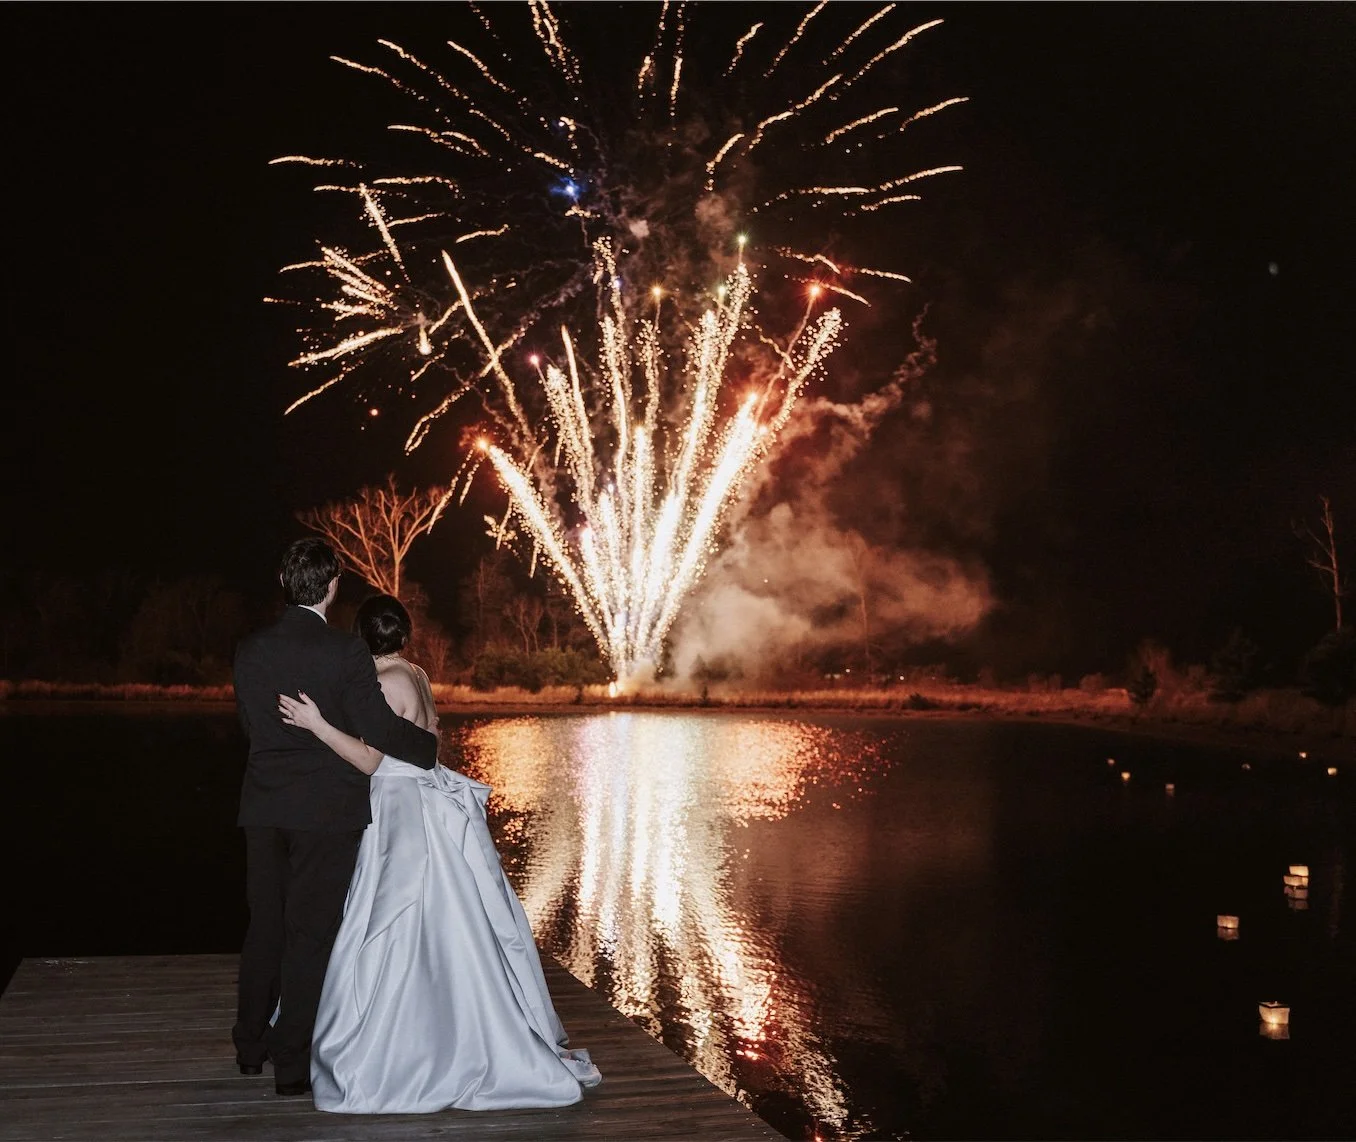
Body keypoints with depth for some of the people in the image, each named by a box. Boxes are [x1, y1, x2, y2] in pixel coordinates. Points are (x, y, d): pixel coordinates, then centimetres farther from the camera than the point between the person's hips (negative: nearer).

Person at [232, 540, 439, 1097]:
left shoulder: (250, 651, 2)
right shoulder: (344, 650, -13)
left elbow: (251, 724, 11)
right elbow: (377, 725, -13)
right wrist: (429, 746, 4)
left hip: (264, 806, 5)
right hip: (327, 808, -5)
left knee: (265, 924, 17)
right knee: (310, 931, 4)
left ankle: (251, 1045, 29)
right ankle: (292, 1061, 9)